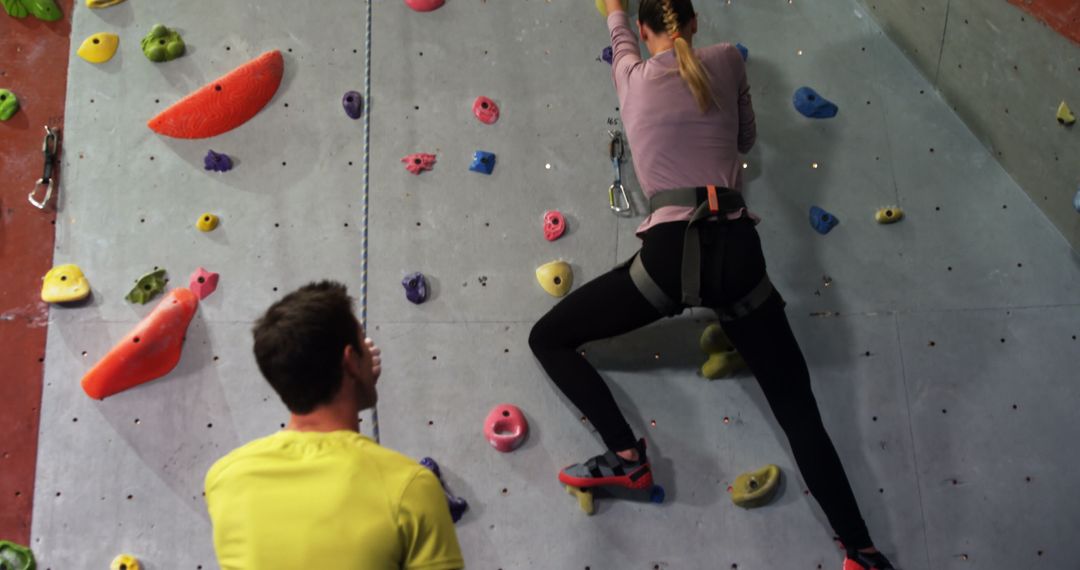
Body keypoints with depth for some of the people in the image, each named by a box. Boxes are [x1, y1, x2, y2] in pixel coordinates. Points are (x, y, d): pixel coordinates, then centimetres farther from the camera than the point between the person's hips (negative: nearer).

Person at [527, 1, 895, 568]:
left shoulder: (632, 76, 14)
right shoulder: (728, 60, 14)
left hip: (670, 254, -2)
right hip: (737, 252, 2)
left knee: (548, 339, 15)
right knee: (799, 410, 12)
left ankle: (625, 454, 4)